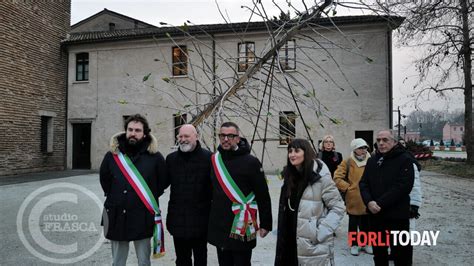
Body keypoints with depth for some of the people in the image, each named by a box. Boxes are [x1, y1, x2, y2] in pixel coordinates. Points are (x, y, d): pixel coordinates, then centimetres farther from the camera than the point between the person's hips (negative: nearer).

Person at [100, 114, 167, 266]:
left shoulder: (154, 156, -5)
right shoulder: (112, 155, 1)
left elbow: (162, 181, 7)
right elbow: (104, 181, 16)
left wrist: (151, 198, 3)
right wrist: (115, 198, 10)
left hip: (143, 218, -2)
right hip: (118, 217, 2)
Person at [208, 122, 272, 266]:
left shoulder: (250, 162, -11)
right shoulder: (214, 160, 5)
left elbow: (263, 195, -9)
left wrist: (265, 224, -7)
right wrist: (210, 218, 18)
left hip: (242, 228, -5)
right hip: (218, 227, 5)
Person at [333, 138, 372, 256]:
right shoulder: (348, 163, -6)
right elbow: (337, 178, -7)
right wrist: (347, 188, -11)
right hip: (354, 200, -3)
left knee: (366, 224, 16)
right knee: (353, 224, 10)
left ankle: (365, 243, 33)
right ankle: (354, 244, 24)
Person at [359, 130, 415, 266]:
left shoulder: (404, 159, -7)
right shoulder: (372, 160, 10)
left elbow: (403, 186, -17)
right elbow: (363, 183, 5)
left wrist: (380, 203, -20)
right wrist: (369, 202, -14)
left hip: (397, 216, -5)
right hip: (375, 215, 5)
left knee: (401, 254, 5)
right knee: (378, 252, 18)